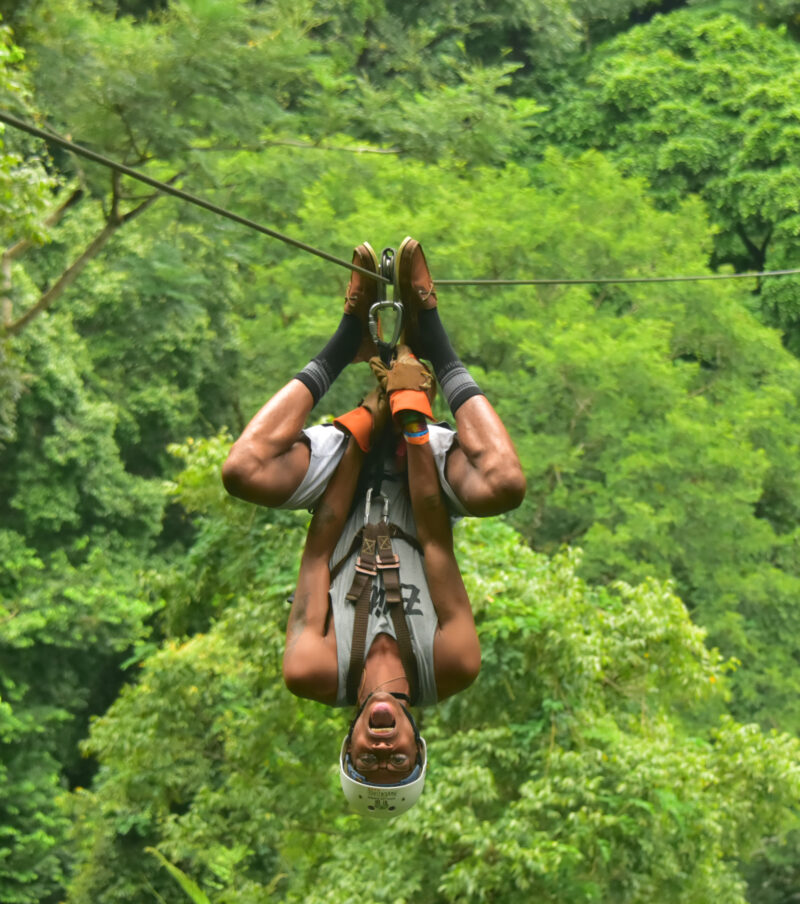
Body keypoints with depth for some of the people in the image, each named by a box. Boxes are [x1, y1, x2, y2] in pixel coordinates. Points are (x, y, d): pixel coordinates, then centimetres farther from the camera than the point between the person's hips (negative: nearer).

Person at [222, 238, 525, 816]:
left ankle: (350, 343, -12)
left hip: (349, 491, 0)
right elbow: (435, 538, -30)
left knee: (244, 470, -30)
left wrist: (369, 418, -29)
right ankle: (430, 348, -13)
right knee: (504, 483, -32)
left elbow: (322, 545, -30)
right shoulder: (450, 675, -32)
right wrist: (411, 414, -29)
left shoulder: (315, 678, -33)